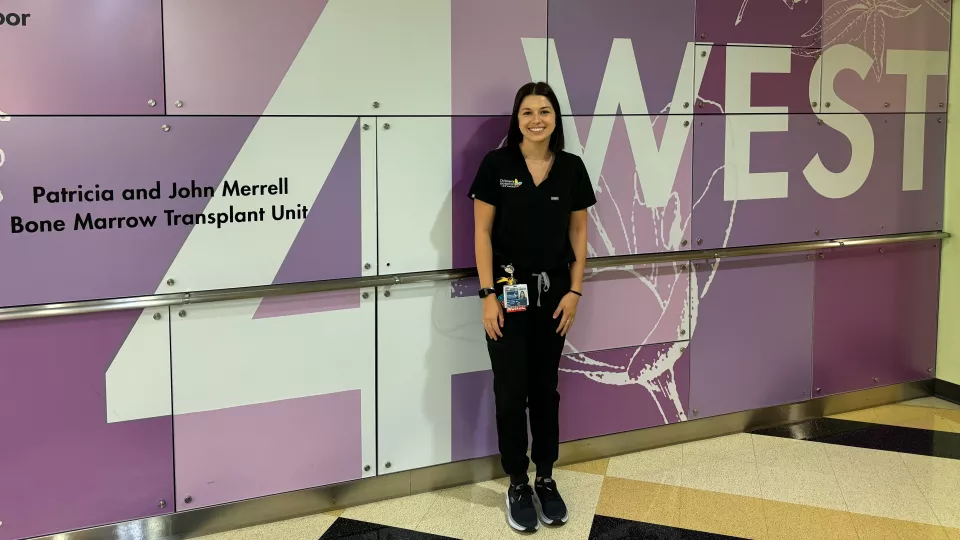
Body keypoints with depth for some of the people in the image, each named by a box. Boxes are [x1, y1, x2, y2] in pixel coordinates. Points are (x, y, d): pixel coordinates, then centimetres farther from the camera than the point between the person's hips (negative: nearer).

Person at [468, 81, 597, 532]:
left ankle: (546, 479, 24)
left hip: (553, 292, 3)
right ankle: (517, 484, 15)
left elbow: (578, 233, 5)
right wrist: (488, 295, -12)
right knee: (511, 390, 2)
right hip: (509, 291, -3)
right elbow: (482, 232, -7)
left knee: (545, 387, 11)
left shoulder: (572, 168, 1)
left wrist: (574, 291, -1)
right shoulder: (496, 164, -8)